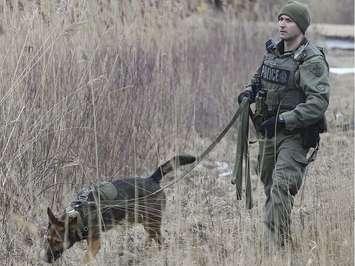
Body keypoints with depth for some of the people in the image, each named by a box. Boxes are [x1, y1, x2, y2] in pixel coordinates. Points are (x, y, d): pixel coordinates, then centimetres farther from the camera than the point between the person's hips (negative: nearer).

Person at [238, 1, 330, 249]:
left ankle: (282, 245, -19)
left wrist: (283, 120, -26)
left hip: (295, 135, -8)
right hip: (268, 132, 8)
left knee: (281, 188, -20)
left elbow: (318, 102, -23)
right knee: (269, 187, 15)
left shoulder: (312, 60, -15)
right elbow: (260, 78, 27)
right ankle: (271, 239, 28)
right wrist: (250, 92, 4)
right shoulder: (272, 51, 8)